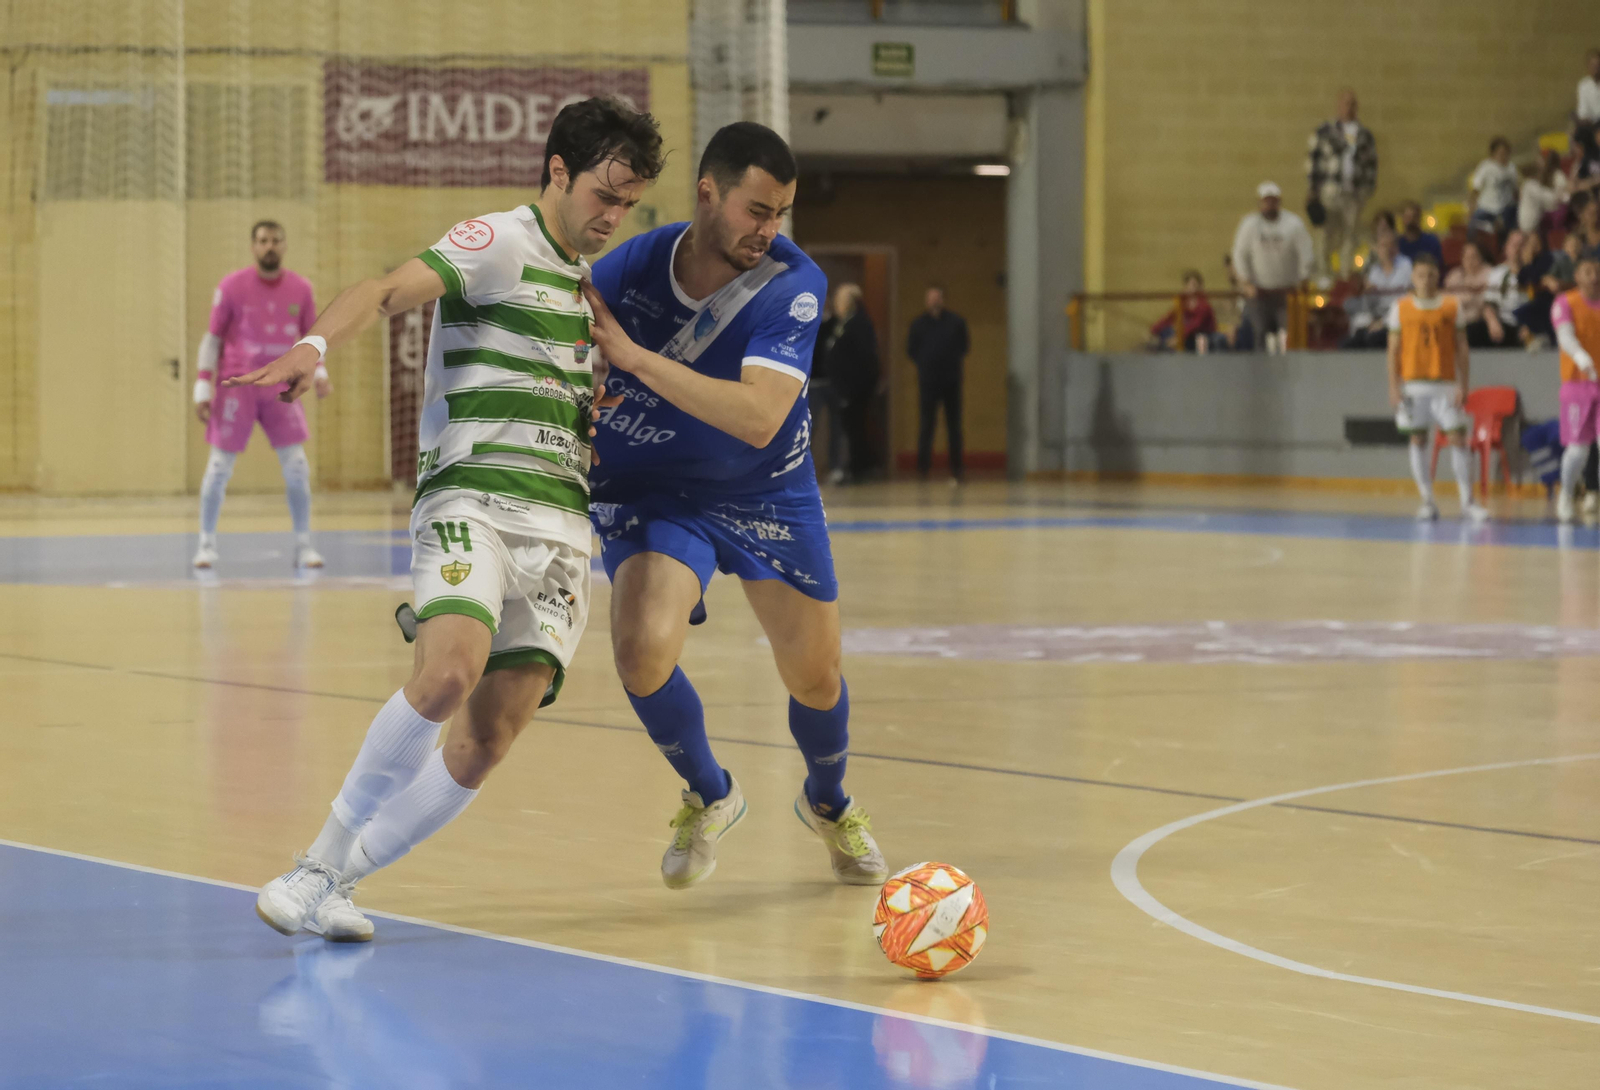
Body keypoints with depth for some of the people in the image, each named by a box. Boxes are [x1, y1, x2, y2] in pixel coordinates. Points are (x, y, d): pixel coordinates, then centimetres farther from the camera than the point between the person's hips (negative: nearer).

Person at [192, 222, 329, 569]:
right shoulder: (232, 287, -7)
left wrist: (318, 372, -6)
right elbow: (212, 338, -1)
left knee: (296, 467, -3)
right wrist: (203, 389, -6)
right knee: (219, 466, -1)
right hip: (237, 386, -2)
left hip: (280, 388, 2)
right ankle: (207, 544, 12)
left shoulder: (301, 289, 0)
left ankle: (304, 545, 7)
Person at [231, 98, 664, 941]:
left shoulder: (587, 283, 24)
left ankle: (326, 880, 6)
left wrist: (611, 397, 14)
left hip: (560, 525, 7)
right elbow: (390, 289, -17)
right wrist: (315, 345, -37)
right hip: (471, 499, -7)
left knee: (485, 742, -7)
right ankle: (324, 858, -13)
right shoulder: (500, 243, 0)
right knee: (448, 675, -30)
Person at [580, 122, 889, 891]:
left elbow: (759, 418, -38)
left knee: (814, 675, 6)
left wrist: (633, 355, -42)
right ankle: (708, 796, 6)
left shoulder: (793, 285, -24)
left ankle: (829, 804, 42)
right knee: (644, 648, -25)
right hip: (650, 490, 0)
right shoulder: (632, 266, -19)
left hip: (767, 493, 1)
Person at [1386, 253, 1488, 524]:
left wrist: (1463, 385, -3)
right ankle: (1427, 501, 9)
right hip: (1413, 383, 1)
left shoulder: (1452, 306, 4)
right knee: (1418, 441, 2)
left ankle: (1467, 501, -1)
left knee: (1458, 439, -6)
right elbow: (1393, 349, 5)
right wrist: (1394, 386, -3)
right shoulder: (1401, 308, 4)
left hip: (1445, 383, 0)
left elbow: (1461, 348, 4)